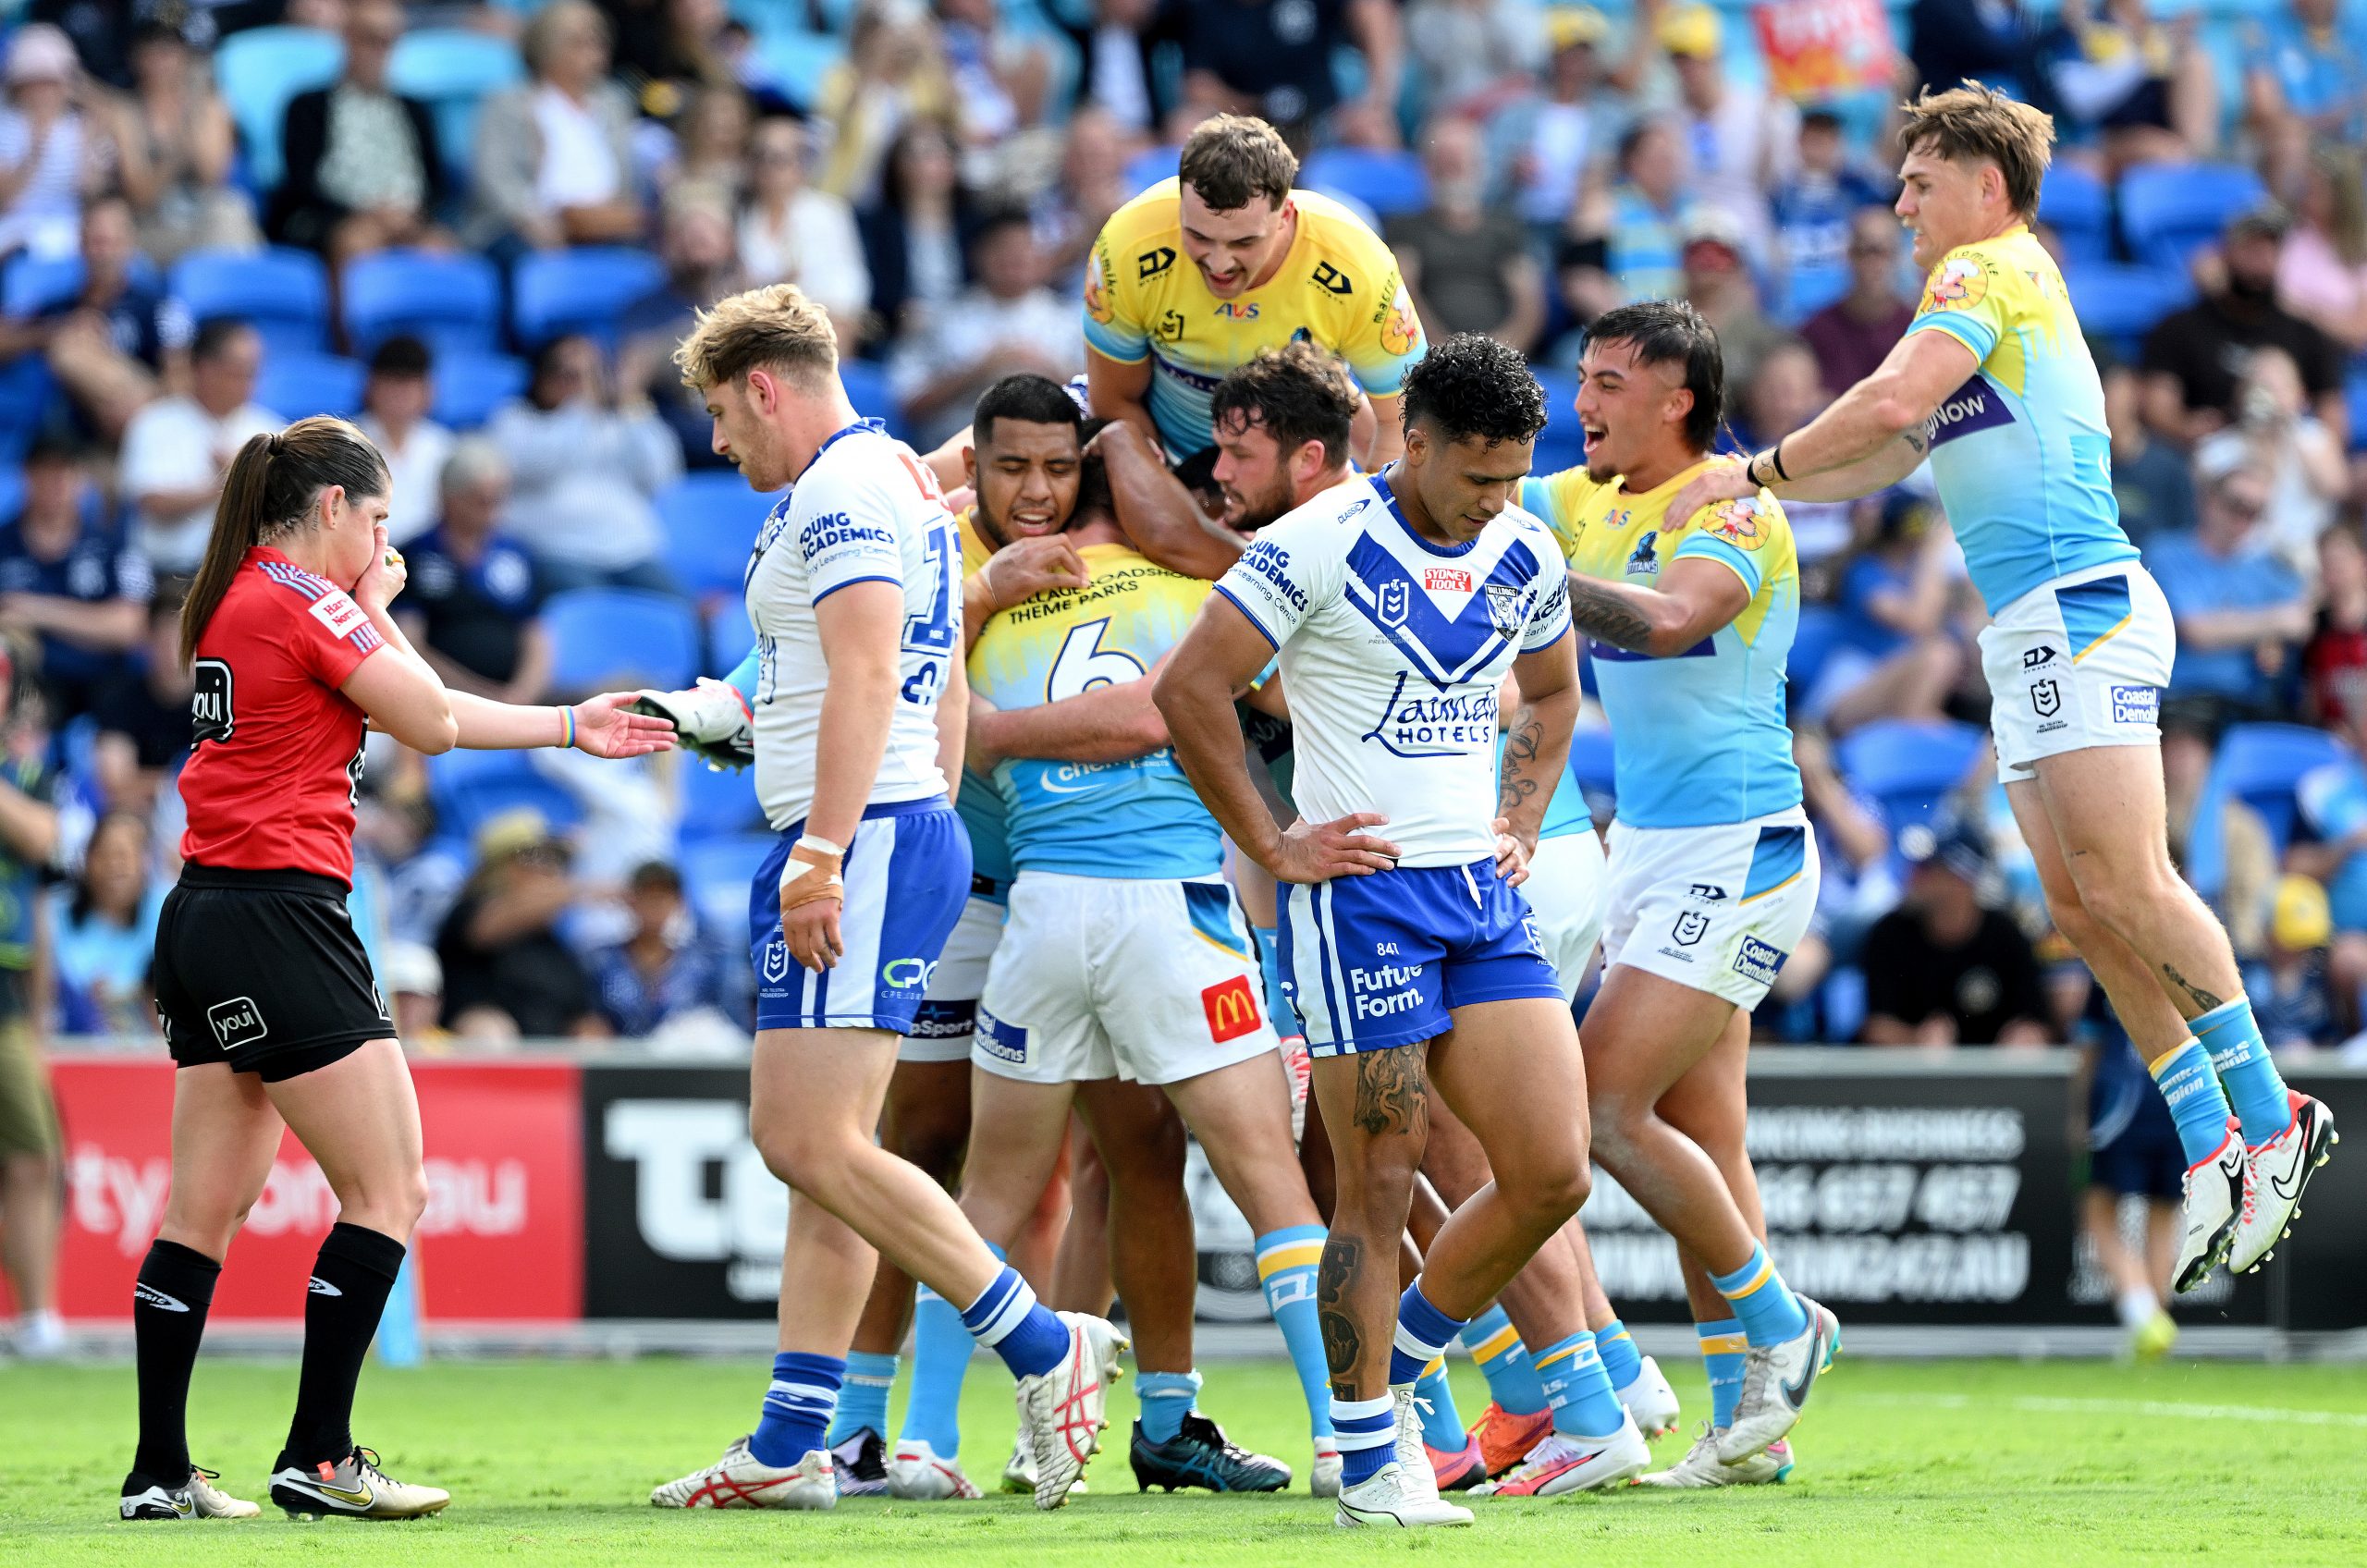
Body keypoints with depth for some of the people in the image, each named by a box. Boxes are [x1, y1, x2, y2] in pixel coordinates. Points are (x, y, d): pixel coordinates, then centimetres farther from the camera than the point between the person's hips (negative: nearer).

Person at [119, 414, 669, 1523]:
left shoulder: (239, 602, 17)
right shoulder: (303, 603, -11)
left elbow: (425, 716, 23)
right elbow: (431, 722, -4)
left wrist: (568, 726, 26)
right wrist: (375, 606, 9)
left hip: (205, 924, 10)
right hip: (279, 917, -10)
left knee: (205, 1210, 10)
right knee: (388, 1191, -4)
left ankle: (160, 1471, 10)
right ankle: (317, 1458, -6)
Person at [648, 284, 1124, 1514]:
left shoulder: (842, 488, -11)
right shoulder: (902, 480, 21)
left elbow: (867, 675, -22)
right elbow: (947, 694, 26)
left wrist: (821, 854, -25)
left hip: (864, 836, -11)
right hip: (913, 827, 11)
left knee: (810, 1142, -15)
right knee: (815, 1149, 8)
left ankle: (1043, 1347, -13)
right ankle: (791, 1447, 7)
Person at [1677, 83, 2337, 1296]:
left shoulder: (1991, 273, -4)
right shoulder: (1998, 295, 27)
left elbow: (1891, 403, -18)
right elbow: (1887, 454, 32)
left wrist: (1761, 468, -7)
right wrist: (1742, 481, 25)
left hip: (2079, 608, -10)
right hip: (2037, 632, 10)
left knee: (2125, 886, -17)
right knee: (2082, 907, 3)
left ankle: (2267, 1116, -17)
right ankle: (2214, 1145, 1)